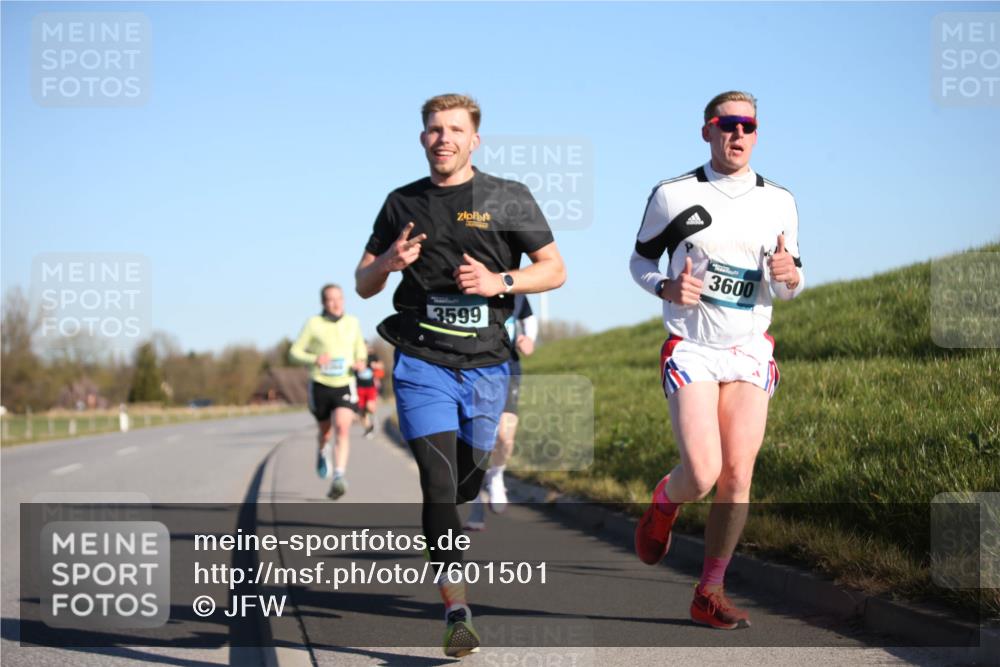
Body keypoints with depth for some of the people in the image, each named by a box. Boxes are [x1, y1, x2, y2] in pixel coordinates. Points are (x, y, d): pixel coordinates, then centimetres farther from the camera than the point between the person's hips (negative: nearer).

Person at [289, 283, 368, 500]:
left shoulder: (352, 323, 6)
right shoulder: (313, 324, -3)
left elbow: (360, 350, 22)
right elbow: (294, 352, -1)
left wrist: (361, 362, -1)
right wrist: (314, 359, -21)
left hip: (345, 386, 0)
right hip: (320, 386, 0)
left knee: (343, 428, -22)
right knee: (325, 432, 16)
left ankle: (339, 477, -30)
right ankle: (323, 452, 53)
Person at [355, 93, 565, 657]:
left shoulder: (509, 199, 2)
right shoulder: (403, 204, 7)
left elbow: (555, 270, 4)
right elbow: (363, 285, 12)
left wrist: (501, 282, -14)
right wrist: (389, 262, -11)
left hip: (486, 363, 1)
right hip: (422, 362, -1)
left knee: (468, 483, 10)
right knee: (439, 481, -13)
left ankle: (438, 532, 46)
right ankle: (459, 615, -13)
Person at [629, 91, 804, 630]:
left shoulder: (779, 201, 6)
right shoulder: (673, 196, -3)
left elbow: (788, 285, 14)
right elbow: (640, 260, 8)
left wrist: (790, 275, -11)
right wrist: (666, 288, -13)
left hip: (750, 351, 3)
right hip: (691, 349, -3)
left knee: (736, 477, -4)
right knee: (701, 476, -16)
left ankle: (710, 593, 10)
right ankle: (663, 503, 21)